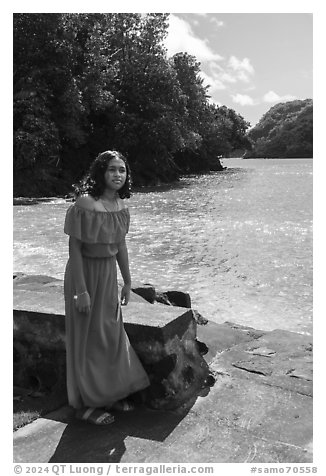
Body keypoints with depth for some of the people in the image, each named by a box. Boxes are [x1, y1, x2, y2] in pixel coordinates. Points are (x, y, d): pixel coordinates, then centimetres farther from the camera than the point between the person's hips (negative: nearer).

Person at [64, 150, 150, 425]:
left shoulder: (121, 205, 0)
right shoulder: (85, 203, -21)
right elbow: (75, 247, -19)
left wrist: (127, 281, 12)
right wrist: (81, 290, -20)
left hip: (109, 273, 7)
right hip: (85, 273, -7)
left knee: (111, 333, 17)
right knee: (88, 338, 6)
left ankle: (110, 394, 37)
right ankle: (86, 404, 25)